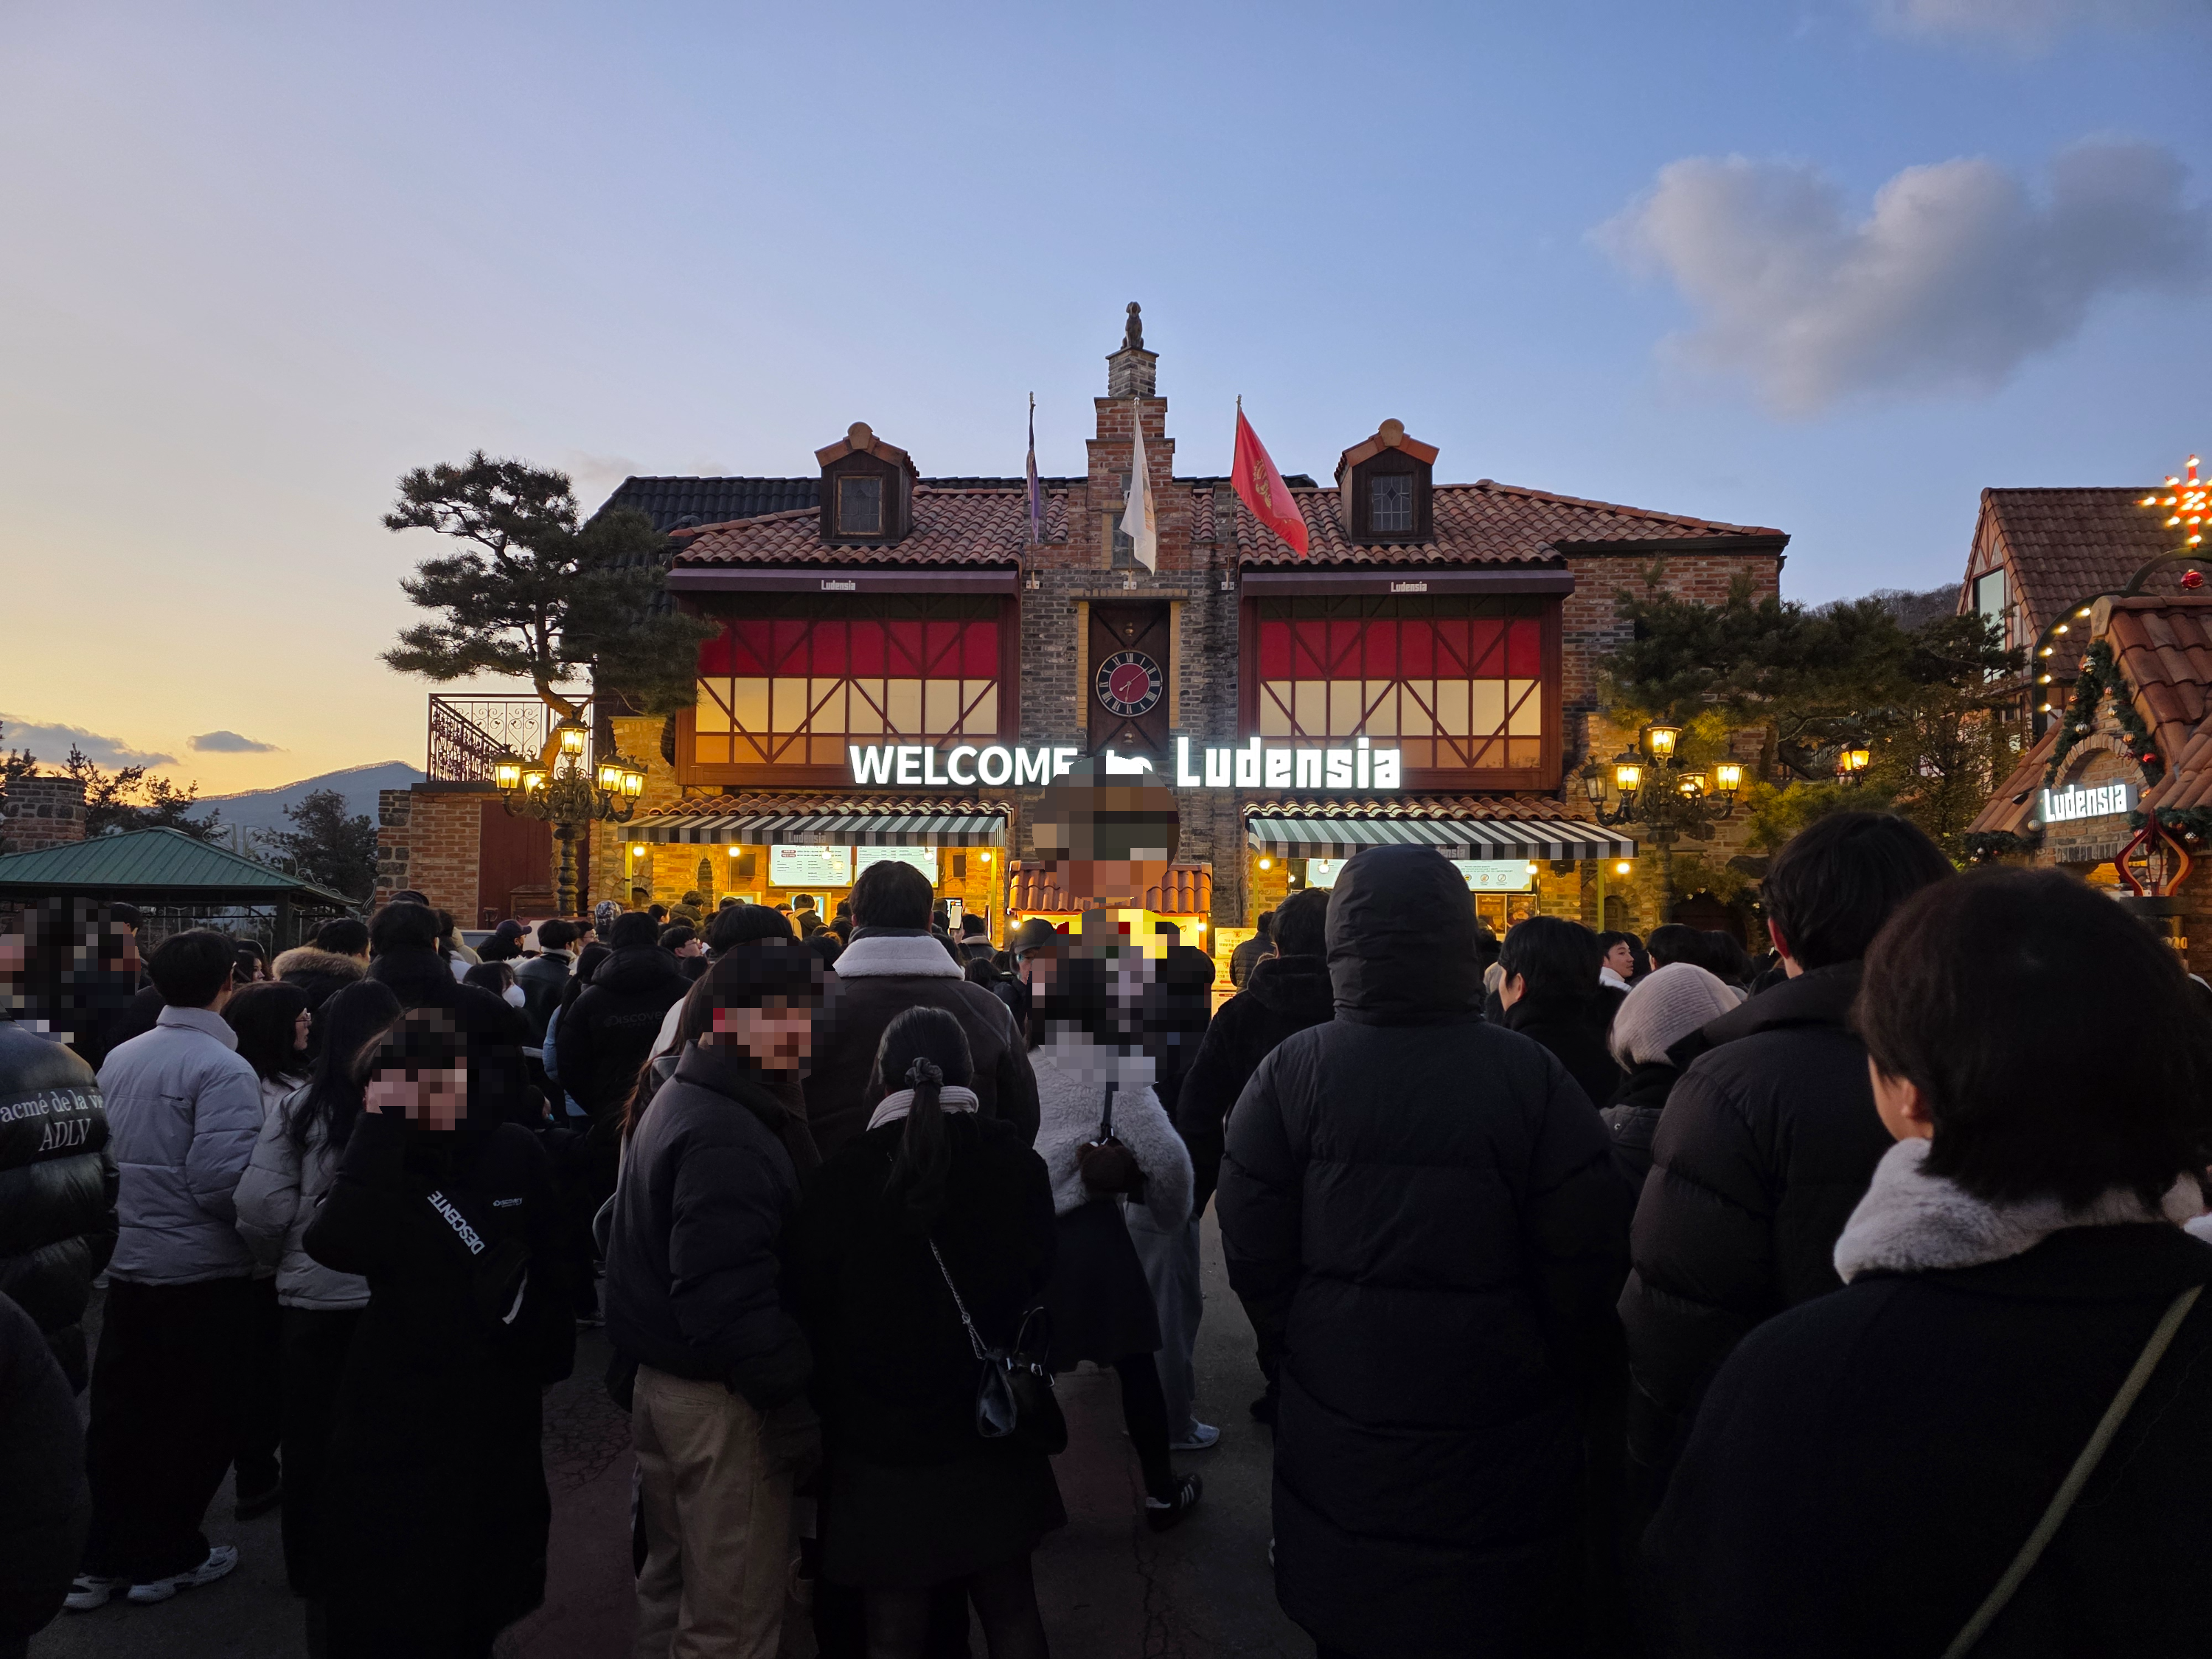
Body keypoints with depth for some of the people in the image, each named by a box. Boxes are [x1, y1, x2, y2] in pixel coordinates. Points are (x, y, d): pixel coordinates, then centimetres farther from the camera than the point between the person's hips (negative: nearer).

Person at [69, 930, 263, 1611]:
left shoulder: (120, 1058, 5)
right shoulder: (223, 1069, -20)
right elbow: (220, 1180, -24)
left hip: (127, 1266, 7)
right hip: (203, 1274, -7)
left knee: (118, 1414, 16)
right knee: (195, 1421, 9)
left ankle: (98, 1561, 26)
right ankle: (167, 1558, 21)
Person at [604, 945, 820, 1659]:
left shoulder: (680, 1100, 11)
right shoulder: (727, 1138, -23)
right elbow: (732, 1305, -27)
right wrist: (794, 1411, -22)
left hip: (663, 1379, 10)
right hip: (721, 1398, -10)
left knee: (672, 1586, 24)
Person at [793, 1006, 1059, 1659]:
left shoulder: (838, 1181, -15)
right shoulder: (1018, 1166, -10)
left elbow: (812, 1308, -5)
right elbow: (1038, 1286, 2)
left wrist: (835, 1405, 10)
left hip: (881, 1439, -2)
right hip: (993, 1432, 2)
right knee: (1010, 1607, 19)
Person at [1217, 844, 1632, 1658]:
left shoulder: (1290, 1072, -12)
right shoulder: (1531, 1075, -14)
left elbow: (1254, 1257, -7)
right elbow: (1587, 1263, -10)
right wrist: (1578, 1392, 7)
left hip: (1342, 1421, 1)